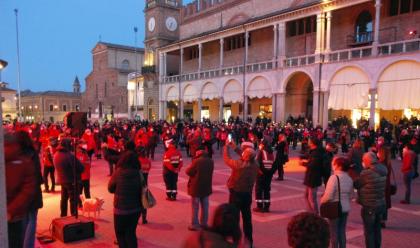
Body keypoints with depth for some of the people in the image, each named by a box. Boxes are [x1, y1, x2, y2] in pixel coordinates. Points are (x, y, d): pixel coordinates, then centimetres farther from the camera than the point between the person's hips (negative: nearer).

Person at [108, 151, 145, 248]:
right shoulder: (138, 173, -11)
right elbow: (142, 189, 1)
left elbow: (110, 189, -1)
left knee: (120, 233, 19)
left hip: (121, 209, -2)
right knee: (131, 232, 19)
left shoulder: (118, 172, -15)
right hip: (136, 209, 2)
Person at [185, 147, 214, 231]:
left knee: (195, 206, 5)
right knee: (205, 206, 14)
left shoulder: (197, 161, -19)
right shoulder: (211, 161, 0)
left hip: (196, 187, -5)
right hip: (206, 187, 6)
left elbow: (188, 171, -11)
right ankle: (204, 223, 23)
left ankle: (194, 224, 10)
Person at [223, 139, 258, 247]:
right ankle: (249, 240, 28)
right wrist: (235, 147, 11)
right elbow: (246, 158, 8)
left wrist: (227, 146, 4)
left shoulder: (239, 164, -26)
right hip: (247, 194, 5)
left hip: (236, 194, -5)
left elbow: (226, 159, -10)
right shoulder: (255, 164, -11)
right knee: (247, 217, 17)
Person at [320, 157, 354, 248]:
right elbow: (350, 195, 8)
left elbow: (328, 196, -22)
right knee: (342, 231, 16)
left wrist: (322, 201, -4)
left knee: (334, 232, 7)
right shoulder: (349, 179, 1)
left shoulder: (334, 177, -20)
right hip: (345, 208, 6)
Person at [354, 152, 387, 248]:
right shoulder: (383, 170, -1)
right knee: (377, 229, 20)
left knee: (369, 231, 6)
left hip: (369, 206, -7)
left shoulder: (366, 173, -23)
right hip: (381, 204, 7)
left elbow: (356, 185, -12)